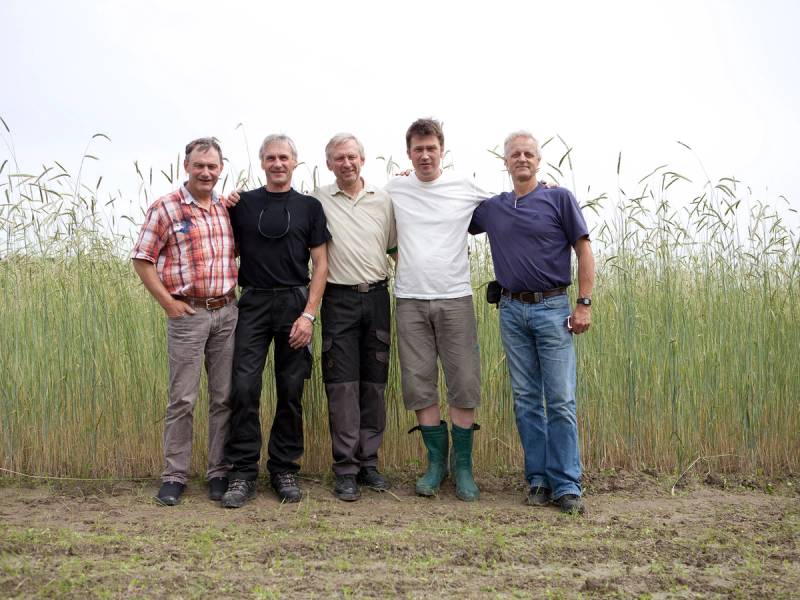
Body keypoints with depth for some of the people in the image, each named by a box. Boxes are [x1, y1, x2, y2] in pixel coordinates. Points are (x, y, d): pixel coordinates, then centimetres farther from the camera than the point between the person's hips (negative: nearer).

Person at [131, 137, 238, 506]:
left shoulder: (227, 209, 10)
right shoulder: (165, 208, -4)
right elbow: (142, 259, -4)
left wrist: (234, 290, 6)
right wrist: (168, 303, -8)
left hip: (227, 312, 4)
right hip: (187, 313, -4)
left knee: (224, 398, 8)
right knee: (182, 399, 1)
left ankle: (219, 473, 18)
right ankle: (174, 476, 12)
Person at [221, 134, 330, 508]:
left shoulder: (309, 207, 6)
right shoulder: (243, 204, 9)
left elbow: (320, 264, 2)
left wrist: (308, 314, -7)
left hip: (295, 303, 0)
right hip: (252, 303, 0)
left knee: (291, 392, 5)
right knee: (244, 388, -6)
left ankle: (284, 470, 17)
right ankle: (243, 474, 3)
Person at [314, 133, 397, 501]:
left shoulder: (383, 199, 9)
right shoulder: (318, 200, 2)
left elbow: (396, 248, 15)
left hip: (377, 296, 3)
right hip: (339, 300, -2)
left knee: (374, 384, 7)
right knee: (342, 385, -3)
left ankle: (368, 461, 17)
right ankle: (345, 469, 4)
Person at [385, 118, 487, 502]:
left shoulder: (466, 188, 4)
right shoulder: (393, 190, 8)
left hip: (455, 298, -1)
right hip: (410, 300, 1)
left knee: (464, 384, -1)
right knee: (419, 385, 4)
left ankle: (463, 465, 12)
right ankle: (436, 460, 18)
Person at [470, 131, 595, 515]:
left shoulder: (559, 198, 0)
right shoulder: (491, 207, 11)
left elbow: (584, 252, -1)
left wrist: (584, 304, -8)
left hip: (552, 309, -4)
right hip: (512, 310, 4)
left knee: (560, 400, -5)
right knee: (526, 400, 7)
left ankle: (566, 485, 1)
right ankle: (538, 479, 15)